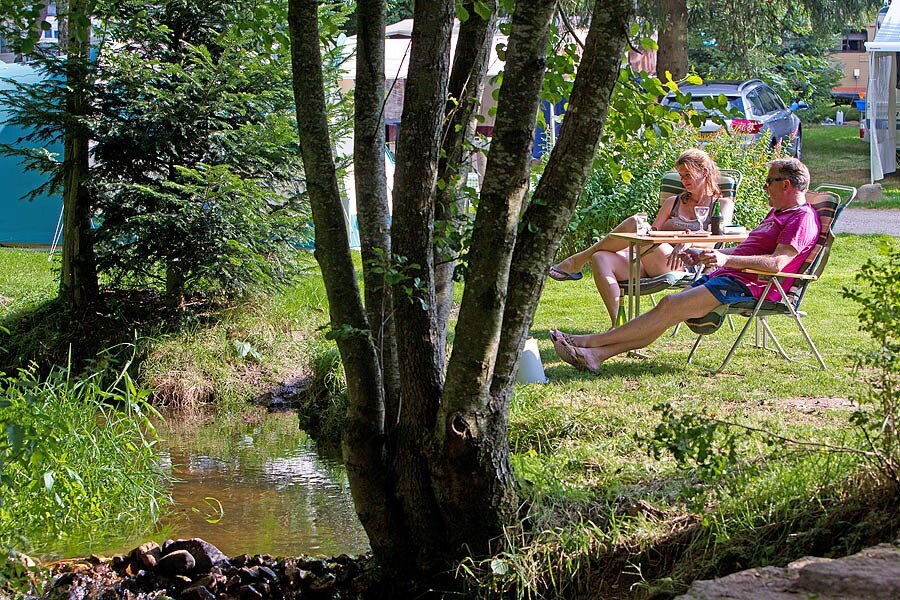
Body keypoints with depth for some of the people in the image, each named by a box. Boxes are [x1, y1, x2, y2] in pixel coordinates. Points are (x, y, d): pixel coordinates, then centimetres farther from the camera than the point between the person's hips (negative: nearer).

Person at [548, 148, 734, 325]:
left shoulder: (722, 204, 16)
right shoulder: (673, 202, 31)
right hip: (649, 267, 6)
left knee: (635, 223, -28)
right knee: (601, 258, -25)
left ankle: (577, 261, -14)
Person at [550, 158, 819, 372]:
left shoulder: (802, 218, -7)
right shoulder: (777, 214, 28)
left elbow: (777, 263, -22)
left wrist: (727, 259, -31)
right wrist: (701, 254, 20)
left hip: (747, 286, -10)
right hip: (723, 277, 10)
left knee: (670, 306, -21)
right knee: (668, 306, -8)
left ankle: (591, 341, -23)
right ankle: (595, 355, -19)